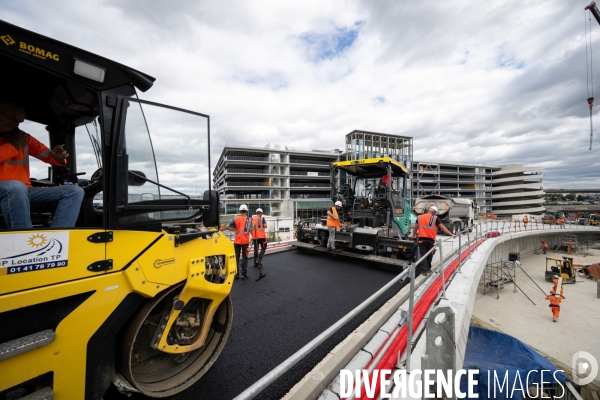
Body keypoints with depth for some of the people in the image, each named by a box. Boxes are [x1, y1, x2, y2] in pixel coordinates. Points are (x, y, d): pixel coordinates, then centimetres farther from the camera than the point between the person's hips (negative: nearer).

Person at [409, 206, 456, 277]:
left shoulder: (420, 217, 9)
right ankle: (428, 268, 28)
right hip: (430, 239, 0)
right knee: (429, 254, 16)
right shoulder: (435, 218, 1)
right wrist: (451, 234, 2)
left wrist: (413, 235, 32)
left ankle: (424, 270, -8)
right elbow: (442, 227, -3)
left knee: (423, 254, 1)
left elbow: (416, 227, 19)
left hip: (421, 239, 0)